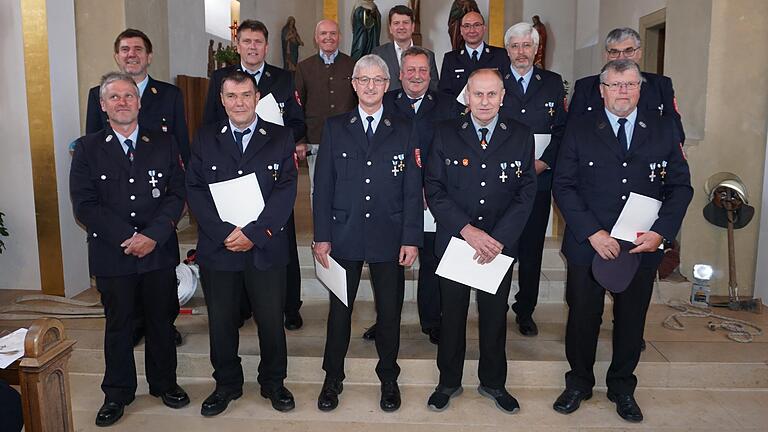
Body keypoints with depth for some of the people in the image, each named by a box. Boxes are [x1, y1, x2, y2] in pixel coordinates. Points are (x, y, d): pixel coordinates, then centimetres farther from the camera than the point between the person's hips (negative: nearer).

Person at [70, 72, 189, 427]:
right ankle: (117, 393, 29)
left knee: (161, 321, 13)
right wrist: (127, 237, -15)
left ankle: (164, 383, 32)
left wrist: (153, 236, -15)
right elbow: (84, 205, -6)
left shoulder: (164, 144, 4)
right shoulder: (87, 149, 1)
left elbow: (176, 195, -2)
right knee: (118, 325, 12)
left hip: (159, 252, 1)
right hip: (112, 255, -1)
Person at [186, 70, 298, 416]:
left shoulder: (280, 138, 2)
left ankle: (273, 382, 29)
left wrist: (253, 232, -15)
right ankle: (227, 384, 32)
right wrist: (226, 233, -14)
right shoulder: (205, 138, 7)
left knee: (271, 320, 8)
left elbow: (285, 190, -6)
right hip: (217, 246, 2)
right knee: (221, 321, 12)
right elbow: (195, 189, -1)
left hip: (266, 248, -1)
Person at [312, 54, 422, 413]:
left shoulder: (403, 131, 5)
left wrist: (411, 239, -5)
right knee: (339, 310, 10)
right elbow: (322, 186, 2)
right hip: (344, 236, 0)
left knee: (389, 312, 10)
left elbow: (413, 191, 1)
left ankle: (388, 378, 30)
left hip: (389, 239, 0)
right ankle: (333, 379, 29)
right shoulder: (335, 128, 5)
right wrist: (321, 236, -4)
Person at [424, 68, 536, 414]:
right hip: (453, 240, 0)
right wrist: (467, 230, -18)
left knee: (495, 316, 14)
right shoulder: (445, 134, -2)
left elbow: (526, 193, -3)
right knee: (452, 315, 12)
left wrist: (498, 238, -15)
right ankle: (449, 382, 32)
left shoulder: (521, 136, 0)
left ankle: (493, 382, 35)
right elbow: (434, 190, -6)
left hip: (500, 244, 1)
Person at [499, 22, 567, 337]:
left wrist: (542, 163, -8)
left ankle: (525, 312, 22)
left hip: (538, 178, 2)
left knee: (532, 249, 8)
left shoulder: (553, 83, 10)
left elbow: (562, 130, 7)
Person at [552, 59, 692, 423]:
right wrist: (593, 233, -16)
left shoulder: (664, 130, 4)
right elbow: (563, 186, -5)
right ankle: (579, 383, 31)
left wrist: (661, 232, -12)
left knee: (631, 320, 14)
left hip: (644, 247, 2)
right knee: (583, 317, 10)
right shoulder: (580, 131, 0)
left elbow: (681, 186, 3)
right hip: (587, 244, -1)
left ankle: (622, 387, 35)